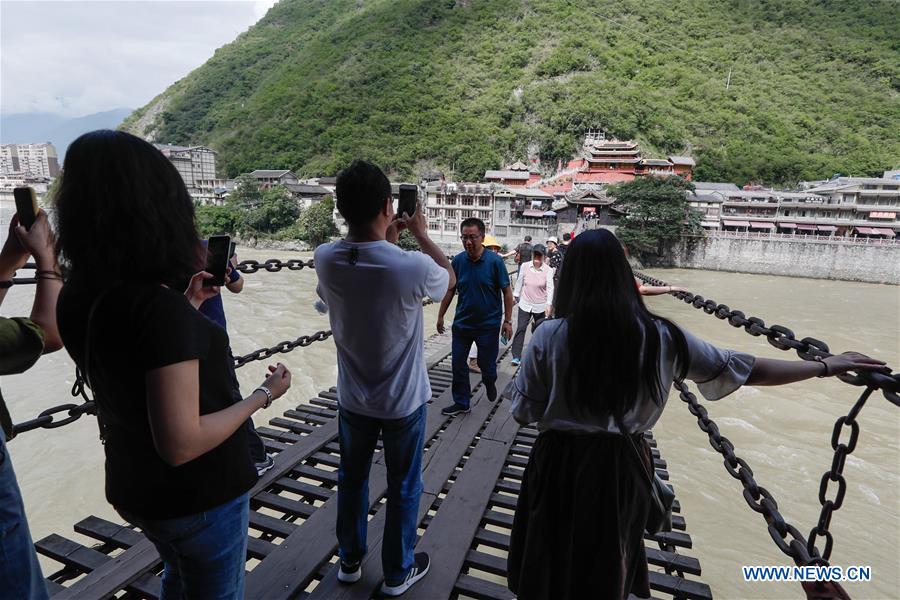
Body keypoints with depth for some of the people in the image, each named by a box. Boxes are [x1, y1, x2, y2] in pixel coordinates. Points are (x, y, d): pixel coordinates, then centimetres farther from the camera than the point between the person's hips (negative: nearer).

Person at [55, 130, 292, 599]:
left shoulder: (79, 297, -7)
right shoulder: (158, 307, -32)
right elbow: (181, 444, -31)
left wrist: (186, 305, 10)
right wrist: (264, 394, -19)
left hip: (132, 487, 7)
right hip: (198, 495, -7)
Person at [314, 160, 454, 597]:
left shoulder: (325, 260, -15)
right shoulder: (413, 267, -28)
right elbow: (450, 278, -3)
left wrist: (386, 242, 13)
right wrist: (421, 234, 7)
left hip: (352, 399, 4)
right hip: (403, 402, -3)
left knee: (351, 480, 24)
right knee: (403, 488, 18)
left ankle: (349, 561, 44)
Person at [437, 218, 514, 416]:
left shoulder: (494, 261, -13)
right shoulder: (458, 260, -3)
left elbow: (507, 292, -7)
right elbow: (450, 290, 7)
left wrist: (508, 321, -8)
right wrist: (441, 316, 8)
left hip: (488, 324, -3)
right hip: (462, 323, 3)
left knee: (487, 363, 11)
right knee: (458, 365, 8)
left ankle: (490, 383, 45)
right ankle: (461, 403, 25)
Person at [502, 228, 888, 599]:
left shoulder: (550, 336, -18)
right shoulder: (661, 336, -10)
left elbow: (523, 413, -10)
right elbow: (747, 370, 1)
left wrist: (517, 379, 11)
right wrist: (826, 366, 14)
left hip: (559, 466, -2)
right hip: (621, 469, 3)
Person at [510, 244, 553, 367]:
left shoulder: (548, 270, -11)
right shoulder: (524, 267, -6)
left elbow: (550, 287, -15)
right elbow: (519, 282, 7)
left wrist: (549, 304, -25)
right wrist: (515, 295, 16)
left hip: (540, 306, -1)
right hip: (525, 304, 1)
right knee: (520, 328, -7)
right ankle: (516, 356, -4)